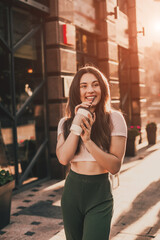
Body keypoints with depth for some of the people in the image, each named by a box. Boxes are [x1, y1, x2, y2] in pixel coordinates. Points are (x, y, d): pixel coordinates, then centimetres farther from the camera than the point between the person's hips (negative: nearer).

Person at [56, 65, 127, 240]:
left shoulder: (114, 118, -7)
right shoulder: (65, 122, 3)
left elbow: (115, 166, -13)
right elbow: (63, 158, -13)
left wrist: (88, 140, -23)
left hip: (99, 194, -3)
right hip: (72, 192, 4)